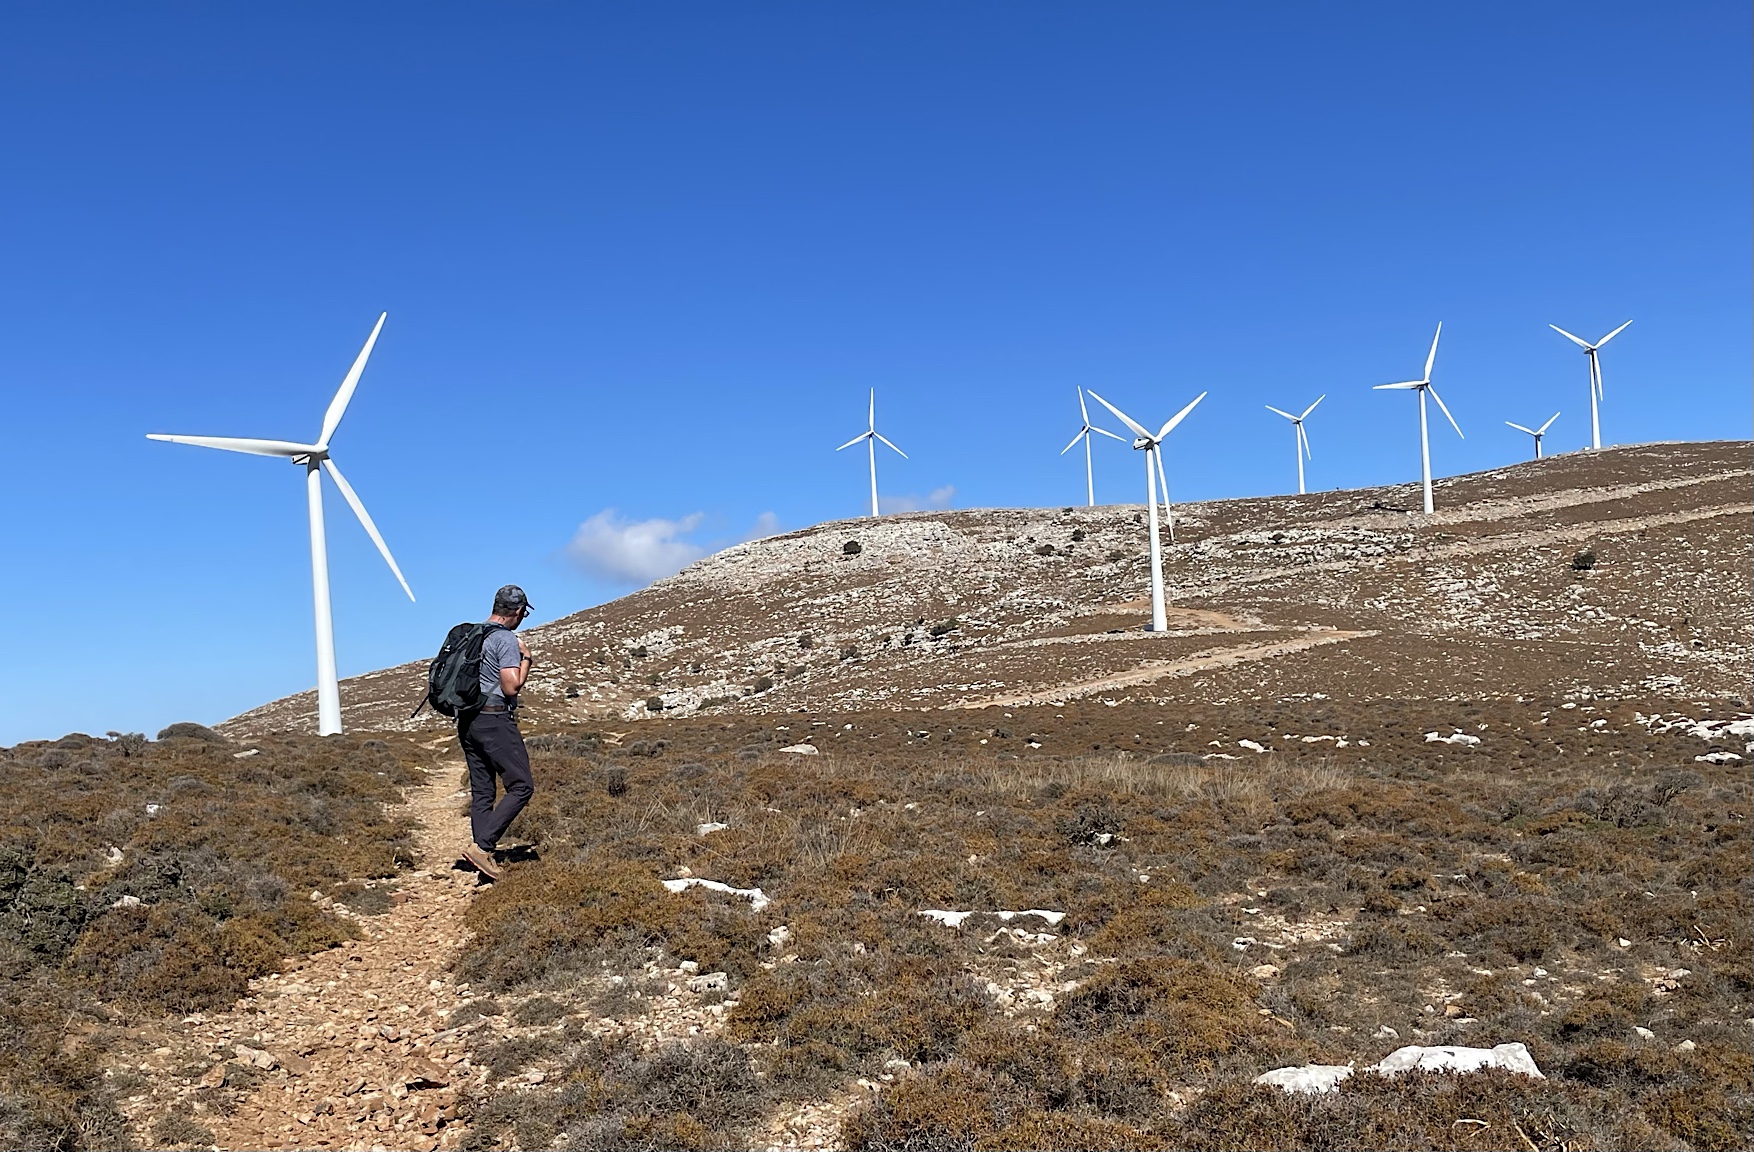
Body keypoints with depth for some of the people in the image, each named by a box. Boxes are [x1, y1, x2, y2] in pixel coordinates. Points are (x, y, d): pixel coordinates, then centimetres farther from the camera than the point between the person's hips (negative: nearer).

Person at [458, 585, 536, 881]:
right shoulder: (507, 639, -13)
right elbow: (511, 687, -17)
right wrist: (526, 659, -2)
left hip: (467, 720, 9)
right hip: (495, 720, -9)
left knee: (481, 790, 10)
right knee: (521, 787, -3)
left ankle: (484, 856, 11)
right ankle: (481, 846, -11)